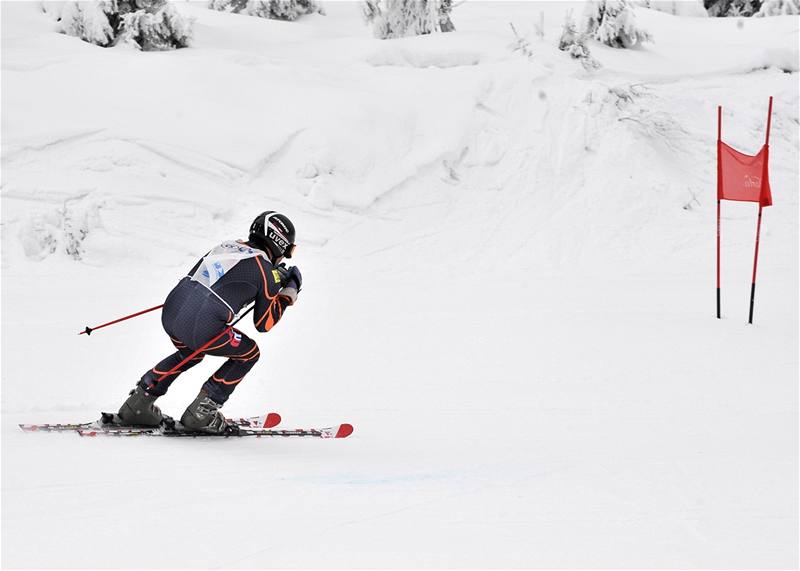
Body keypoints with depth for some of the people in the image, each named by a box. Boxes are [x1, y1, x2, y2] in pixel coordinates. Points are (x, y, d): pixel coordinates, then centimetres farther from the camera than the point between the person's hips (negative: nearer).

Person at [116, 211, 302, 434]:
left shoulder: (227, 246, 19)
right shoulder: (267, 273, 4)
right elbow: (263, 324, 10)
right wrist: (288, 295, 23)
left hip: (170, 312, 7)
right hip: (200, 329, -7)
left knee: (191, 353, 37)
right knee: (249, 353, 19)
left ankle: (139, 401, 29)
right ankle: (202, 412, 13)